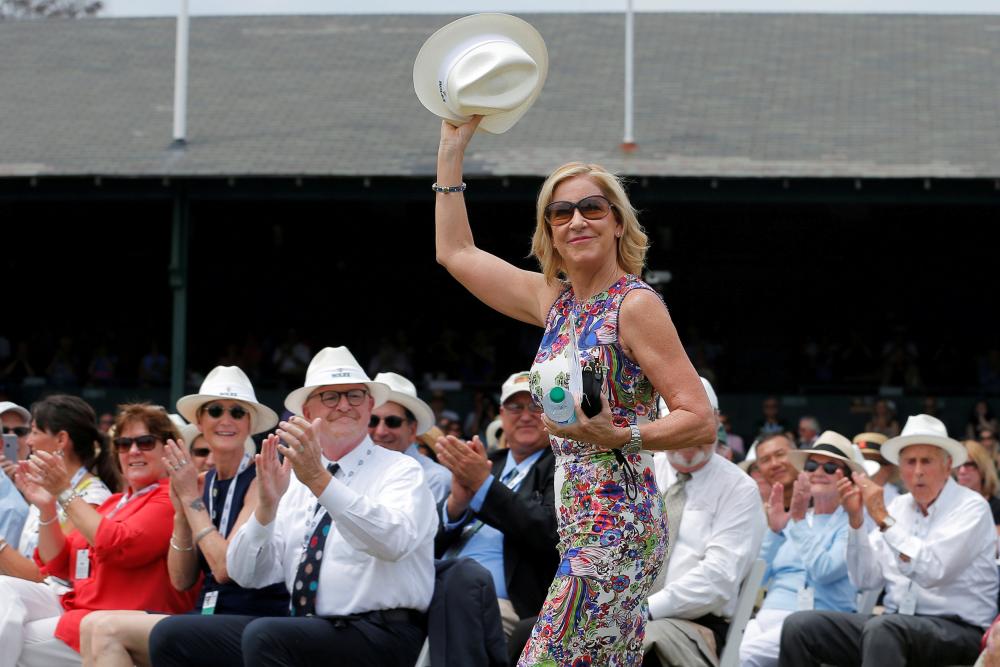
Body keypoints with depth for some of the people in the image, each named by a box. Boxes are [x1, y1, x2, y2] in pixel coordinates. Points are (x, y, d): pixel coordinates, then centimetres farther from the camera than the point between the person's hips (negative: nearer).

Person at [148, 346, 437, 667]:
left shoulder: (401, 471, -1)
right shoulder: (296, 480, 15)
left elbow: (395, 541, -23)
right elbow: (247, 574, 7)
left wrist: (319, 480, -31)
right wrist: (266, 505, -10)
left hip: (382, 636, -6)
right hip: (303, 629, 6)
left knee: (264, 635, -32)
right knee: (172, 634, -7)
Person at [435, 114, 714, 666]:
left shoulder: (634, 305, -8)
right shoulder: (555, 300, 13)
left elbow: (701, 422, -12)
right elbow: (456, 252, 23)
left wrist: (617, 437, -27)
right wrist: (452, 147, 21)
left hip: (614, 525, -8)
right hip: (579, 525, 8)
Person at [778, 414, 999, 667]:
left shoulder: (970, 507, -5)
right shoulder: (899, 506, 14)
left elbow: (931, 572, -20)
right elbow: (866, 578, 8)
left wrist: (883, 518, -18)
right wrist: (856, 519, -4)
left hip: (957, 629, -7)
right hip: (895, 622, 7)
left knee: (881, 628, -38)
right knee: (799, 625, -11)